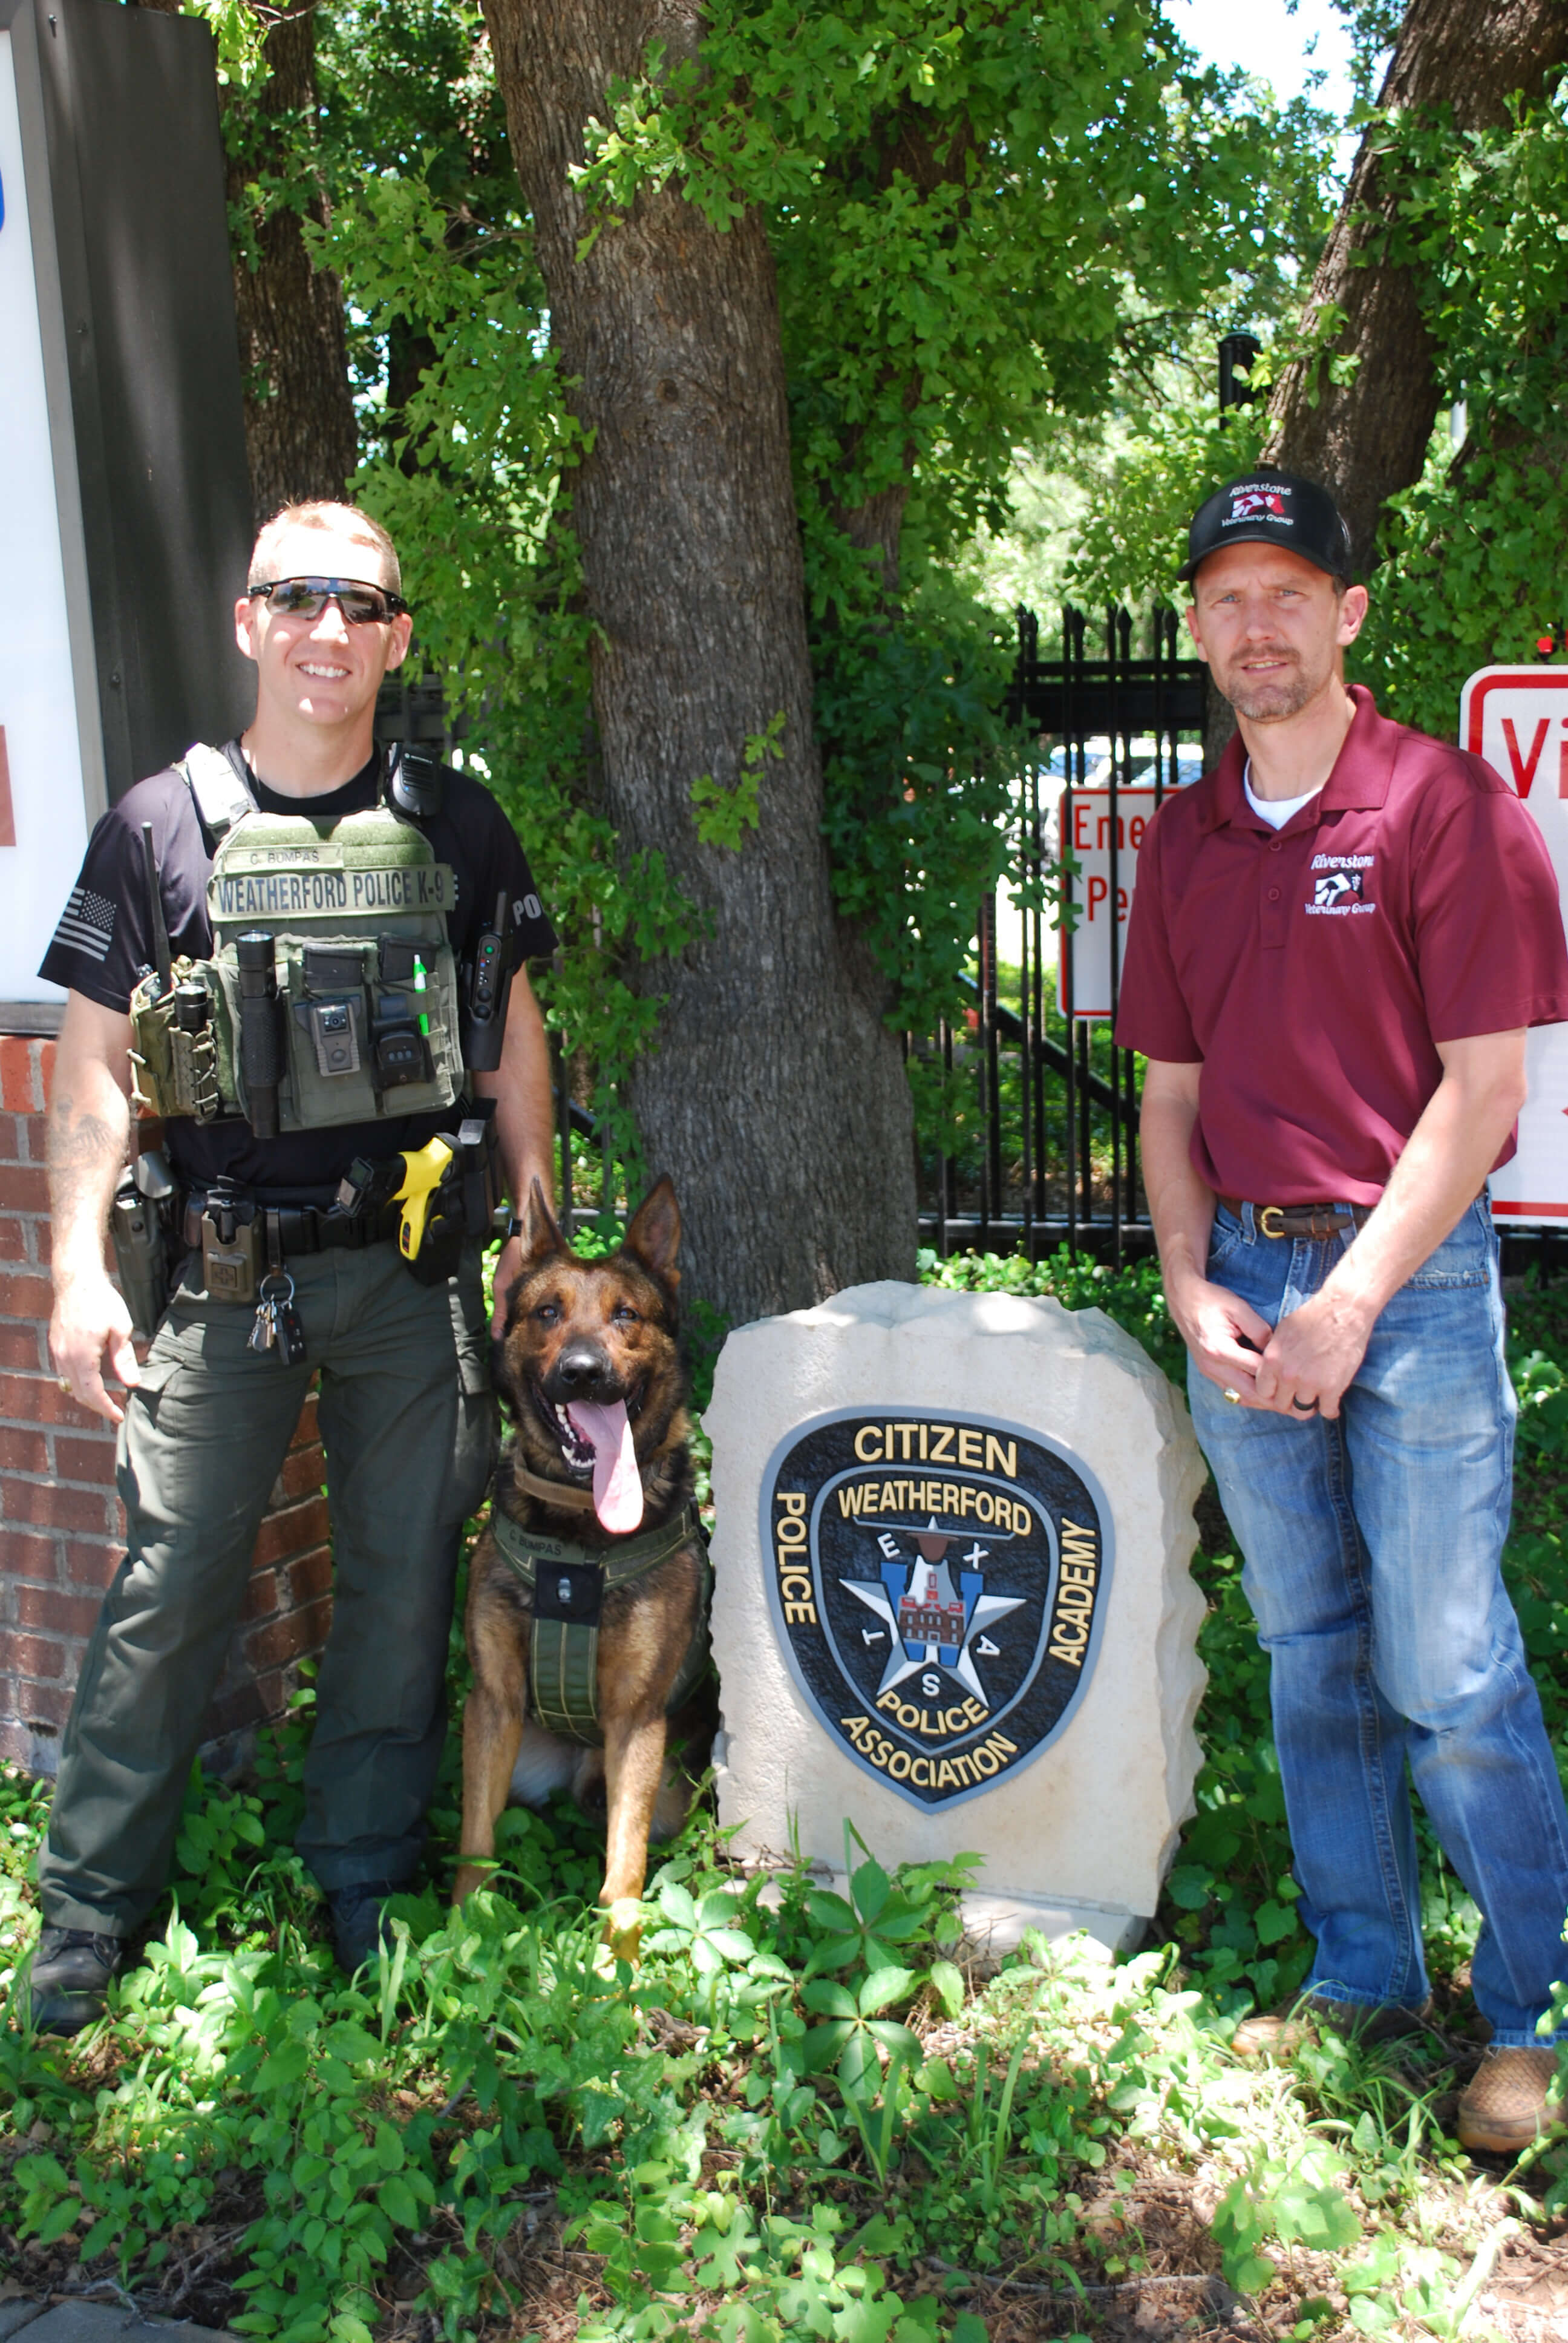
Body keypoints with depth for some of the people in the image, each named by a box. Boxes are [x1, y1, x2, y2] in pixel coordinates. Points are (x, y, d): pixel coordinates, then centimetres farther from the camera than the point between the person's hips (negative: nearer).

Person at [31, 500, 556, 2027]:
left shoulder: (455, 826, 6)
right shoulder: (160, 827, 1)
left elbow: (513, 1043, 12)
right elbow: (94, 1068, 1)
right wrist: (78, 1272, -5)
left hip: (415, 1264, 2)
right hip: (226, 1273, -1)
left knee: (403, 1576, 9)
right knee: (168, 1588, 1)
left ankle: (365, 1879, 26)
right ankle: (91, 1901, 18)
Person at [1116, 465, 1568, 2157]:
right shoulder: (1183, 838, 11)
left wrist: (1350, 1304, -14)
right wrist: (1191, 1286, 0)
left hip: (1410, 1272, -5)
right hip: (1240, 1277, 5)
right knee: (1310, 1652, 13)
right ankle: (1360, 1975, 28)